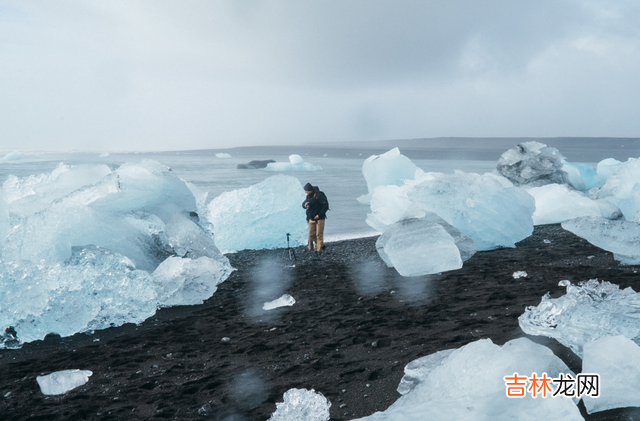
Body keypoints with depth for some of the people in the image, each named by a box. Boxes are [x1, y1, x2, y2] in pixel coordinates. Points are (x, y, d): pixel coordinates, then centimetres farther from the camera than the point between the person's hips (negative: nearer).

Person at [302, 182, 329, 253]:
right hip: (311, 219, 7)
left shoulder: (319, 195, -15)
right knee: (311, 235, 7)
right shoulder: (308, 196, 8)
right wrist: (304, 205, -6)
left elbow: (325, 206, -15)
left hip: (319, 218, -7)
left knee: (319, 234, -4)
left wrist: (319, 215, -20)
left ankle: (319, 249, 6)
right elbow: (304, 203, 19)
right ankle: (321, 245, 25)